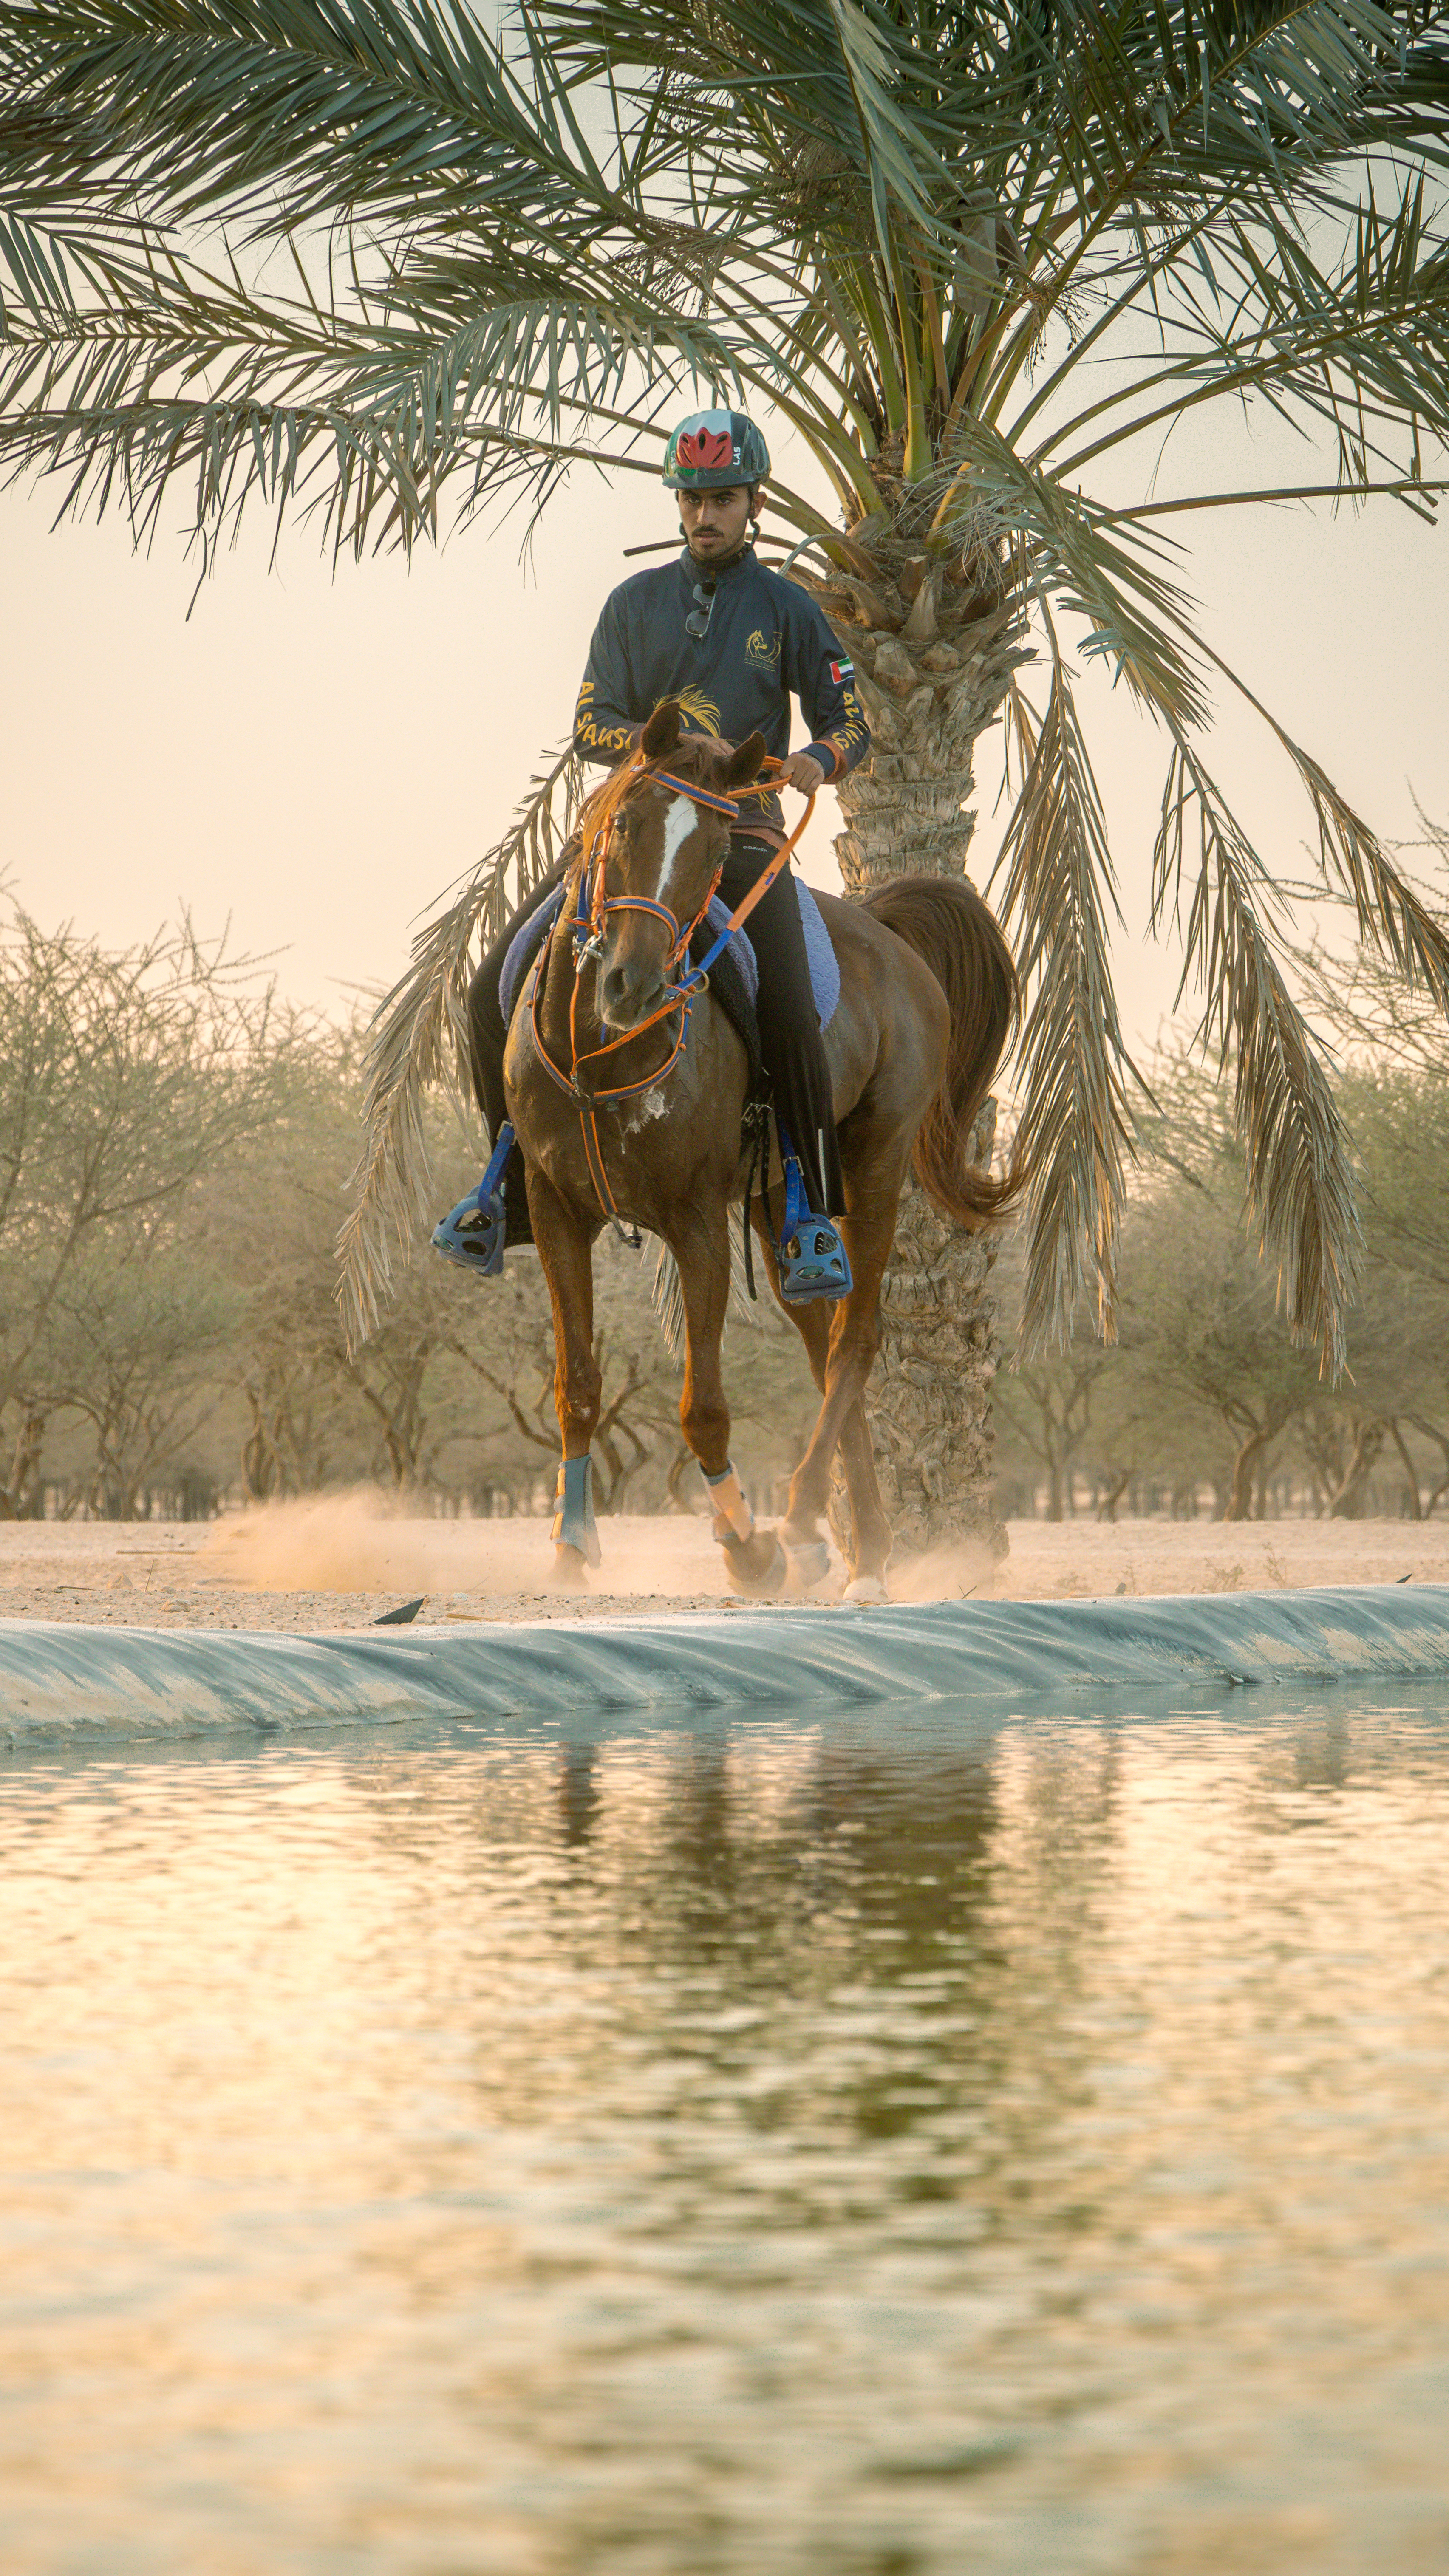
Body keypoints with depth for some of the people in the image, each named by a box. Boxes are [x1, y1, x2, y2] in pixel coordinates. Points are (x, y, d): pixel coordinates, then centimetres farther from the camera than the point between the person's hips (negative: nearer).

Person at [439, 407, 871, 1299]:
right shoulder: (636, 602, 10)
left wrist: (819, 760, -18)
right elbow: (590, 723, 6)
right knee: (497, 991, -7)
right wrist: (650, 739, -16)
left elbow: (851, 725, 5)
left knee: (790, 1016, -26)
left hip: (741, 831, -3)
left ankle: (814, 1218, -14)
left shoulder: (787, 609, 4)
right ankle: (511, 1187, 7)